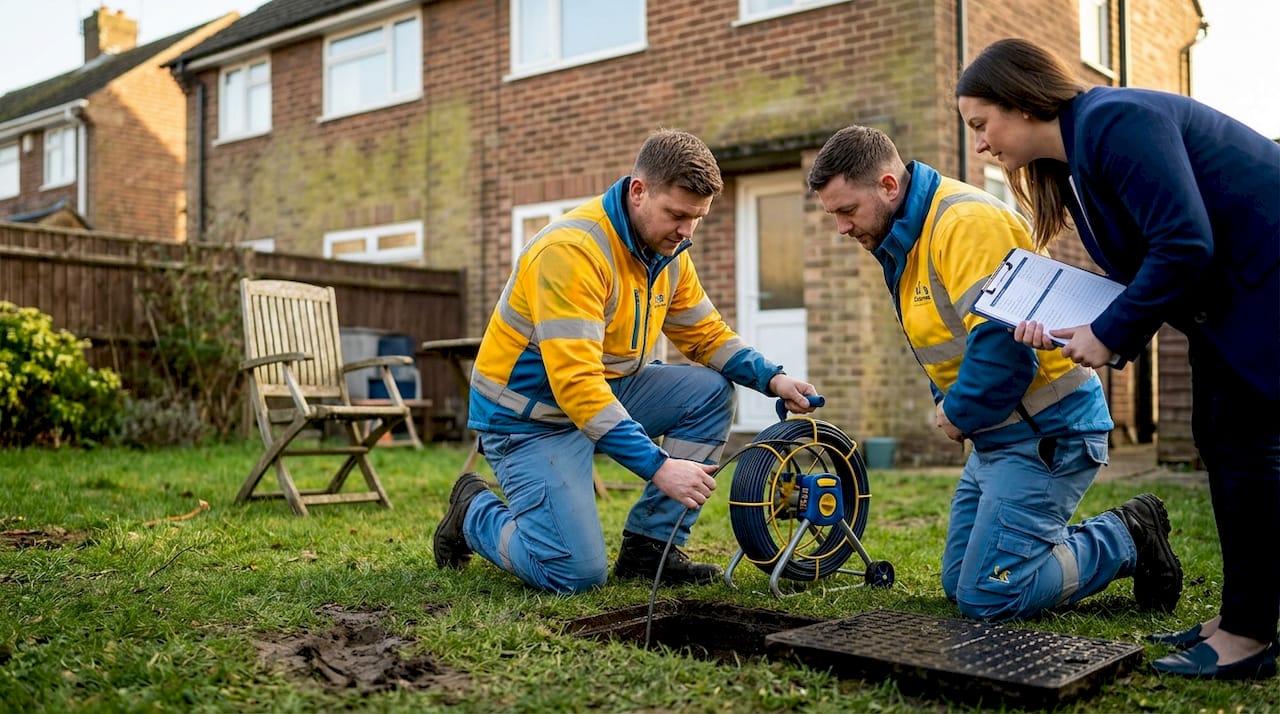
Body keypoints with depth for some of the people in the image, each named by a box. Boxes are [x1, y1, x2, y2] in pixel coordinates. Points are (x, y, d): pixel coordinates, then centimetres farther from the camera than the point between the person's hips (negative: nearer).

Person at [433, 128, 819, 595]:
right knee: (578, 573, -18)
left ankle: (648, 547, 0)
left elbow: (706, 335, 9)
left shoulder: (668, 251, 0)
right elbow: (576, 382, -33)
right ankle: (474, 513, 12)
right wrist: (658, 465, -37)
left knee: (710, 390, -7)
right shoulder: (572, 250, -27)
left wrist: (772, 379, -9)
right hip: (530, 415, -8)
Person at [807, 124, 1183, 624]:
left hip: (1047, 432, -10)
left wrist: (960, 413, -14)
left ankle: (1126, 540, 6)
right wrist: (947, 405, 4)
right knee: (958, 584, 12)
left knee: (986, 599, -13)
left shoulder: (968, 221, -21)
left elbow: (1001, 341, -29)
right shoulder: (902, 243, 11)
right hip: (998, 434, 10)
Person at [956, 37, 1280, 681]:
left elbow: (1183, 245, -28)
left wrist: (1111, 334, -20)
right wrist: (1065, 328, -5)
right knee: (1216, 440, 9)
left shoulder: (1115, 122, -23)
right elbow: (1135, 269, 10)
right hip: (1225, 299, 10)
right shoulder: (1071, 161, 8)